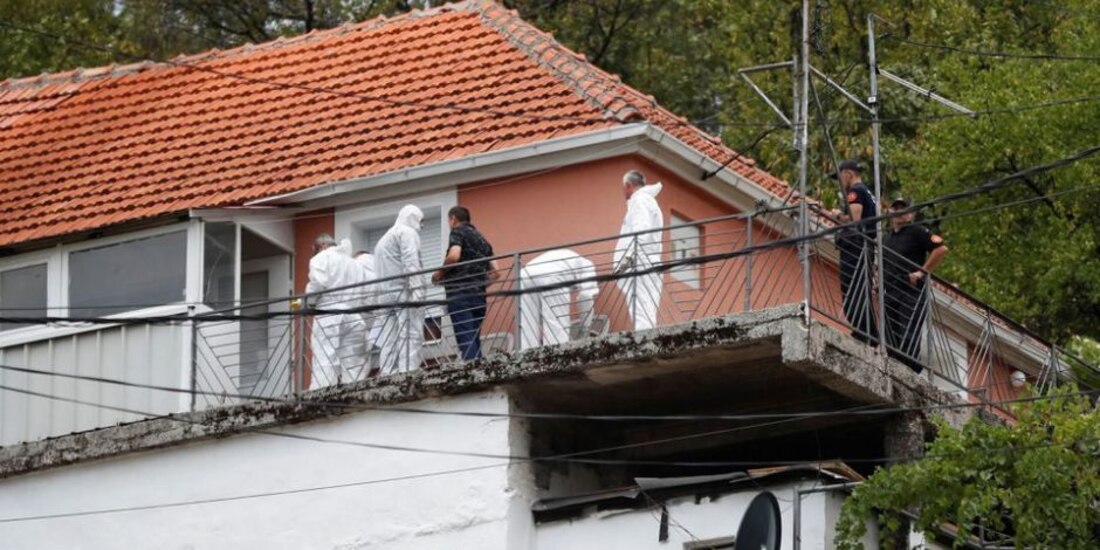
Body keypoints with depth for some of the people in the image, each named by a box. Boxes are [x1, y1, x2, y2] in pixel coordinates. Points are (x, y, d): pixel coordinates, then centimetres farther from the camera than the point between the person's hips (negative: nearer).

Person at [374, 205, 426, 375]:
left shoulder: (384, 238, 28)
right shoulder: (408, 232, 2)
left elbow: (378, 271, 20)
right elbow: (410, 262, -13)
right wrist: (416, 289, -21)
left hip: (385, 294, 8)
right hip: (405, 292, -8)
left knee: (389, 342, 1)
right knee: (410, 337, -14)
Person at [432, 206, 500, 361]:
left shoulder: (458, 232, 4)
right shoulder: (482, 239, 25)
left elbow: (454, 256, -15)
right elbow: (495, 272, 18)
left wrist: (439, 274, -2)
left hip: (460, 292, -7)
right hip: (479, 295, 7)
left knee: (466, 339, -15)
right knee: (475, 339, 8)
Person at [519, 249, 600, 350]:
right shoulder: (587, 265, 27)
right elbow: (587, 295, 12)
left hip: (526, 274, 6)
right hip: (551, 277, -6)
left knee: (528, 326, 8)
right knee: (557, 328, -2)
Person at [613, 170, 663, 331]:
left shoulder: (640, 201, -3)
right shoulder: (648, 200, 27)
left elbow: (641, 233, -18)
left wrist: (628, 257, -24)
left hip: (640, 266, -10)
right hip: (643, 266, 10)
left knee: (641, 316, -18)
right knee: (645, 316, 3)